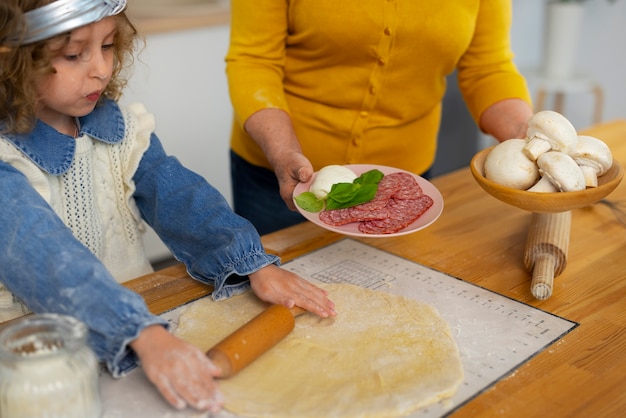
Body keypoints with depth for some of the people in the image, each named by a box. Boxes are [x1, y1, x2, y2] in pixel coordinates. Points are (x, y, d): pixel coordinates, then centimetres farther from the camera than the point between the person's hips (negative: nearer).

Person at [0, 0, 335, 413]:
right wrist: (145, 336, -42)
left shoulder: (117, 128, 3)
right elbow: (45, 255, -29)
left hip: (140, 314, 3)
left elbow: (177, 195, -4)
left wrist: (255, 264, -19)